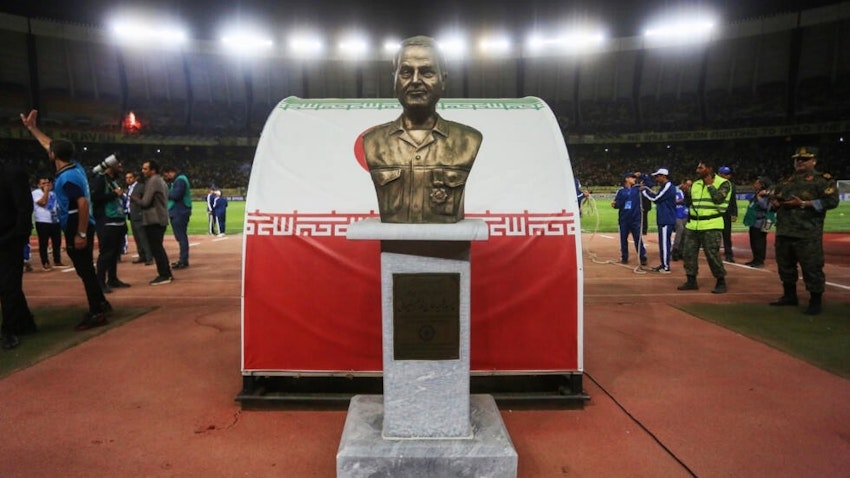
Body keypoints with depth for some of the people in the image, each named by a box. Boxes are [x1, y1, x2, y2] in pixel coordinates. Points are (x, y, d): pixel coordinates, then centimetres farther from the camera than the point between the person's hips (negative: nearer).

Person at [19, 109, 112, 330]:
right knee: (86, 269, 18)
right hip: (79, 229, 10)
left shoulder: (67, 178, -19)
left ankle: (96, 313, -1)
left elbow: (83, 204, -27)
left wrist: (81, 234, -27)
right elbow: (50, 144, 25)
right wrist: (32, 128, 30)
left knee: (85, 271, -6)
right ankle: (100, 304, 26)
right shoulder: (74, 167, 8)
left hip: (77, 229, -10)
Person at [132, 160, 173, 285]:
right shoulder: (161, 181, 17)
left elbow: (145, 202, -15)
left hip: (153, 220, -10)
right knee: (158, 247, 15)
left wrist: (134, 198, 2)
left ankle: (164, 275, -4)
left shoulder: (152, 181, -13)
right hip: (161, 219, 10)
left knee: (156, 248, -6)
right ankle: (166, 273, 18)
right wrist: (140, 197, 16)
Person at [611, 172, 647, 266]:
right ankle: (624, 258, 18)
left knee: (638, 239, -1)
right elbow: (617, 204, 1)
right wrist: (614, 204, -21)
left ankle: (643, 258, 2)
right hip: (623, 219, 1)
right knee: (623, 239, 8)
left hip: (635, 219, 0)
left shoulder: (637, 188, 5)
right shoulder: (620, 191, 3)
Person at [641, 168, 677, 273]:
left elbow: (655, 198, -17)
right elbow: (658, 197, 21)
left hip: (666, 220, -10)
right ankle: (664, 264, 20)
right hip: (664, 219, 10)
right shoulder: (665, 186, 17)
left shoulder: (668, 186, -14)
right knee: (663, 242, 14)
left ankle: (666, 267, -6)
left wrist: (644, 190, -5)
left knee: (665, 242, -8)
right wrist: (647, 190, 12)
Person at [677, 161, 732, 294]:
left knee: (712, 254, -8)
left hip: (711, 226, -6)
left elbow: (718, 199, -18)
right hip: (693, 225, 6)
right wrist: (686, 194, 2)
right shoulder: (695, 184, 14)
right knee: (688, 253, 4)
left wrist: (709, 184, -10)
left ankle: (721, 282, 7)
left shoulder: (723, 183, -3)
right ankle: (691, 281, 14)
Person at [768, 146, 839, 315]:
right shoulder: (786, 181, 19)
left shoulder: (823, 179, -1)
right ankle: (789, 296, 28)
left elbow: (831, 201, -12)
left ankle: (816, 301, 8)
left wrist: (803, 204, -17)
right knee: (785, 265, 14)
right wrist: (775, 202, 2)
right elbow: (774, 198, 27)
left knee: (811, 268, -4)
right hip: (783, 232, 7)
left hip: (807, 234, -7)